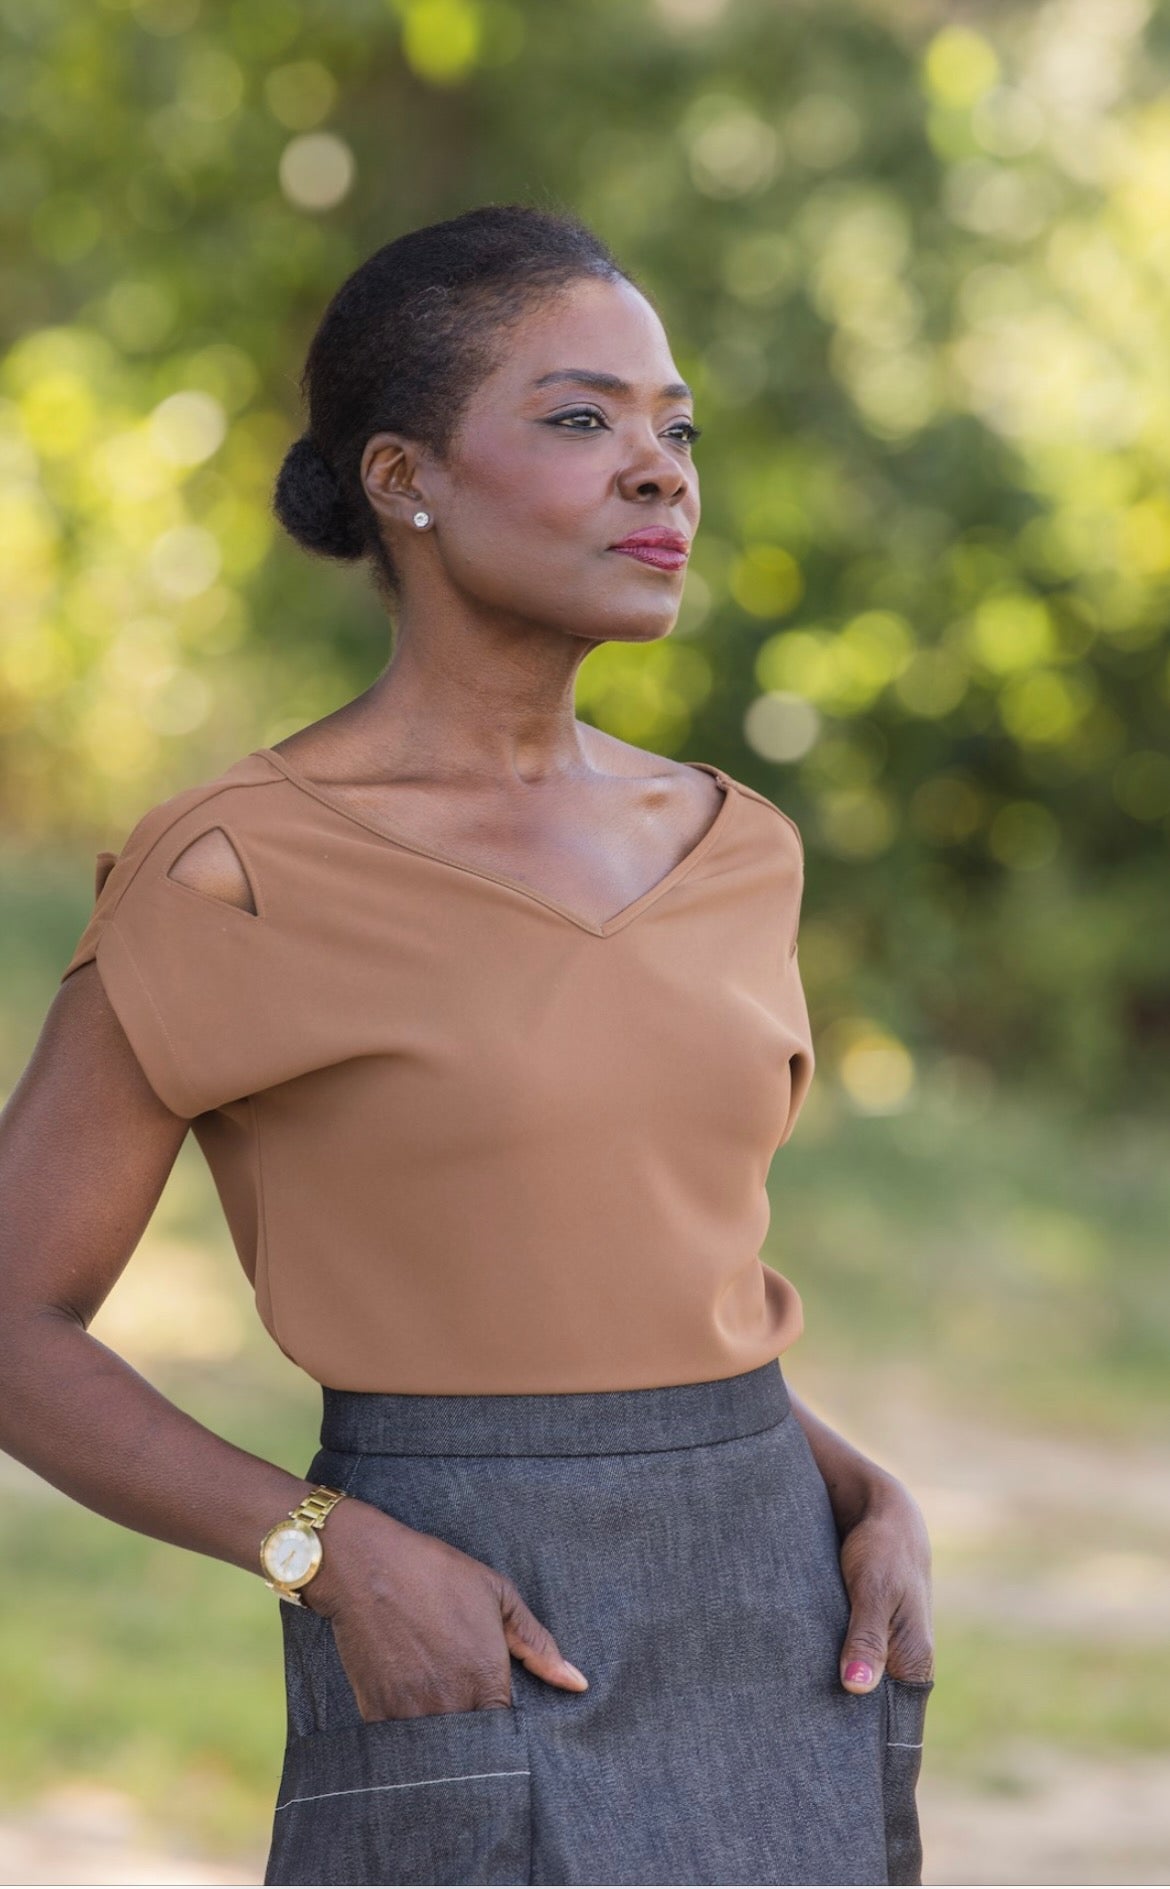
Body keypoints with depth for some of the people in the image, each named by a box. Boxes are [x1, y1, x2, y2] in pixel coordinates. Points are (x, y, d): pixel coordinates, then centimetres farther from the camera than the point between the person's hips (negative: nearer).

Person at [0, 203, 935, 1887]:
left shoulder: (720, 850, 11)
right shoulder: (233, 879, -8)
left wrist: (878, 1514, 2)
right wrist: (339, 1560, -17)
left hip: (767, 1683, 6)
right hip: (473, 1700, -6)